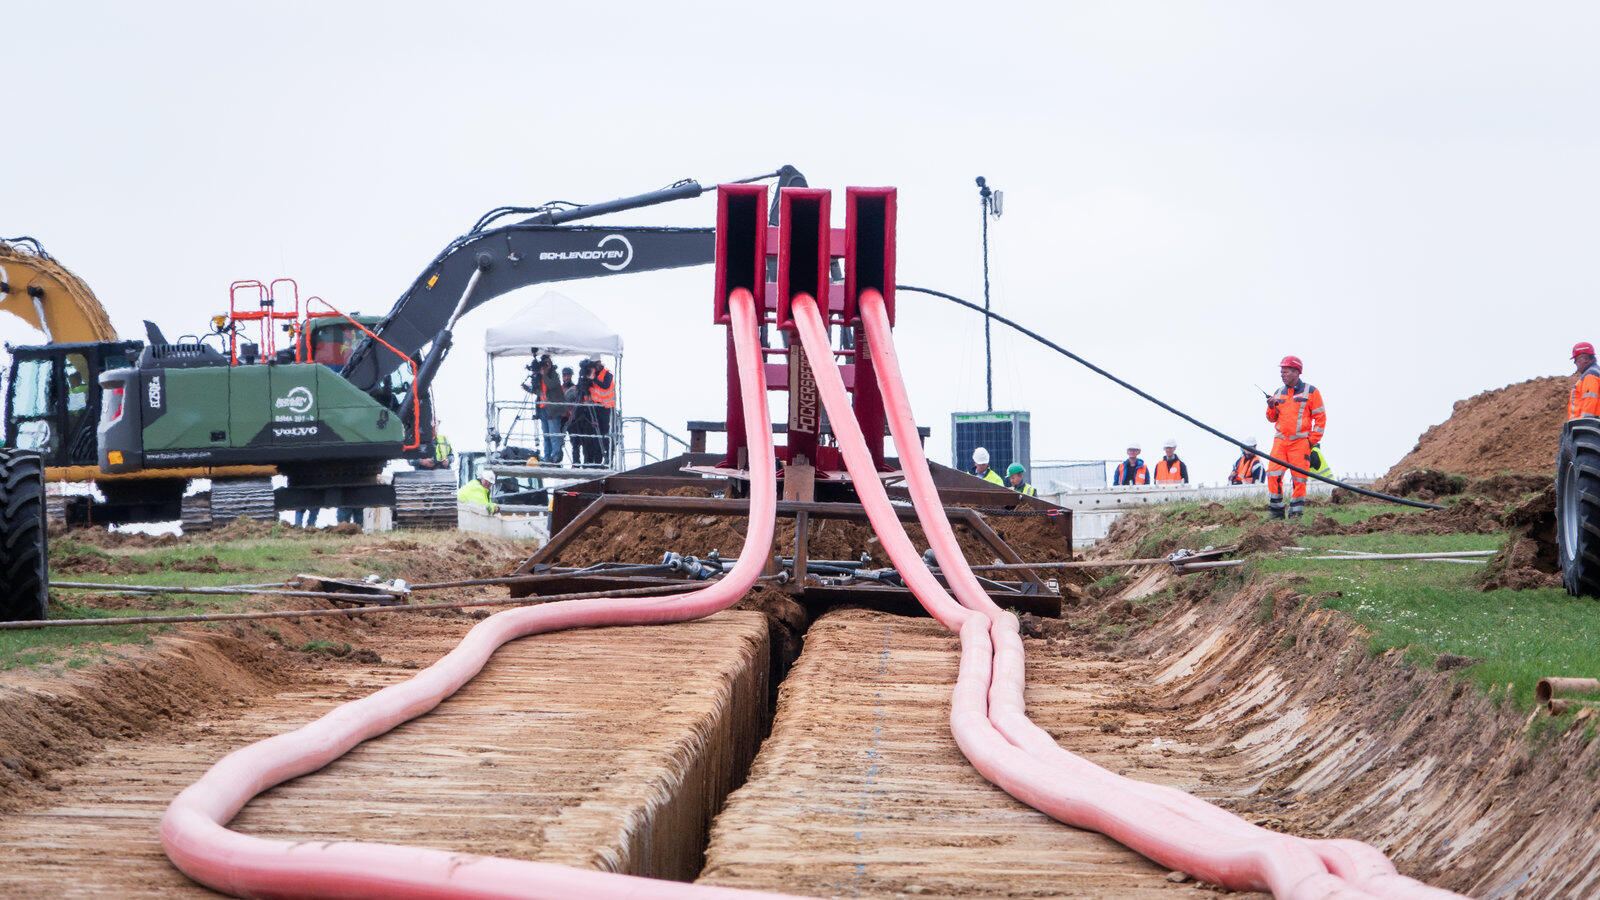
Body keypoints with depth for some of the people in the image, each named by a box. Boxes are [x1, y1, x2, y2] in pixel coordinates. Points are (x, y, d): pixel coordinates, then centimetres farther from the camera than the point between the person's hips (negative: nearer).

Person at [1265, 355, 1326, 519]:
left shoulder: (1310, 392, 2)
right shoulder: (1279, 393, 16)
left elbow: (1320, 417, 1)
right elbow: (1272, 419, 20)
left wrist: (1313, 440, -5)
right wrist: (1271, 408, -1)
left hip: (1300, 442, -4)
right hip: (1280, 440, 4)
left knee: (1299, 478, -5)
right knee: (1273, 475, -8)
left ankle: (1296, 513, 3)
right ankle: (1276, 513, -1)